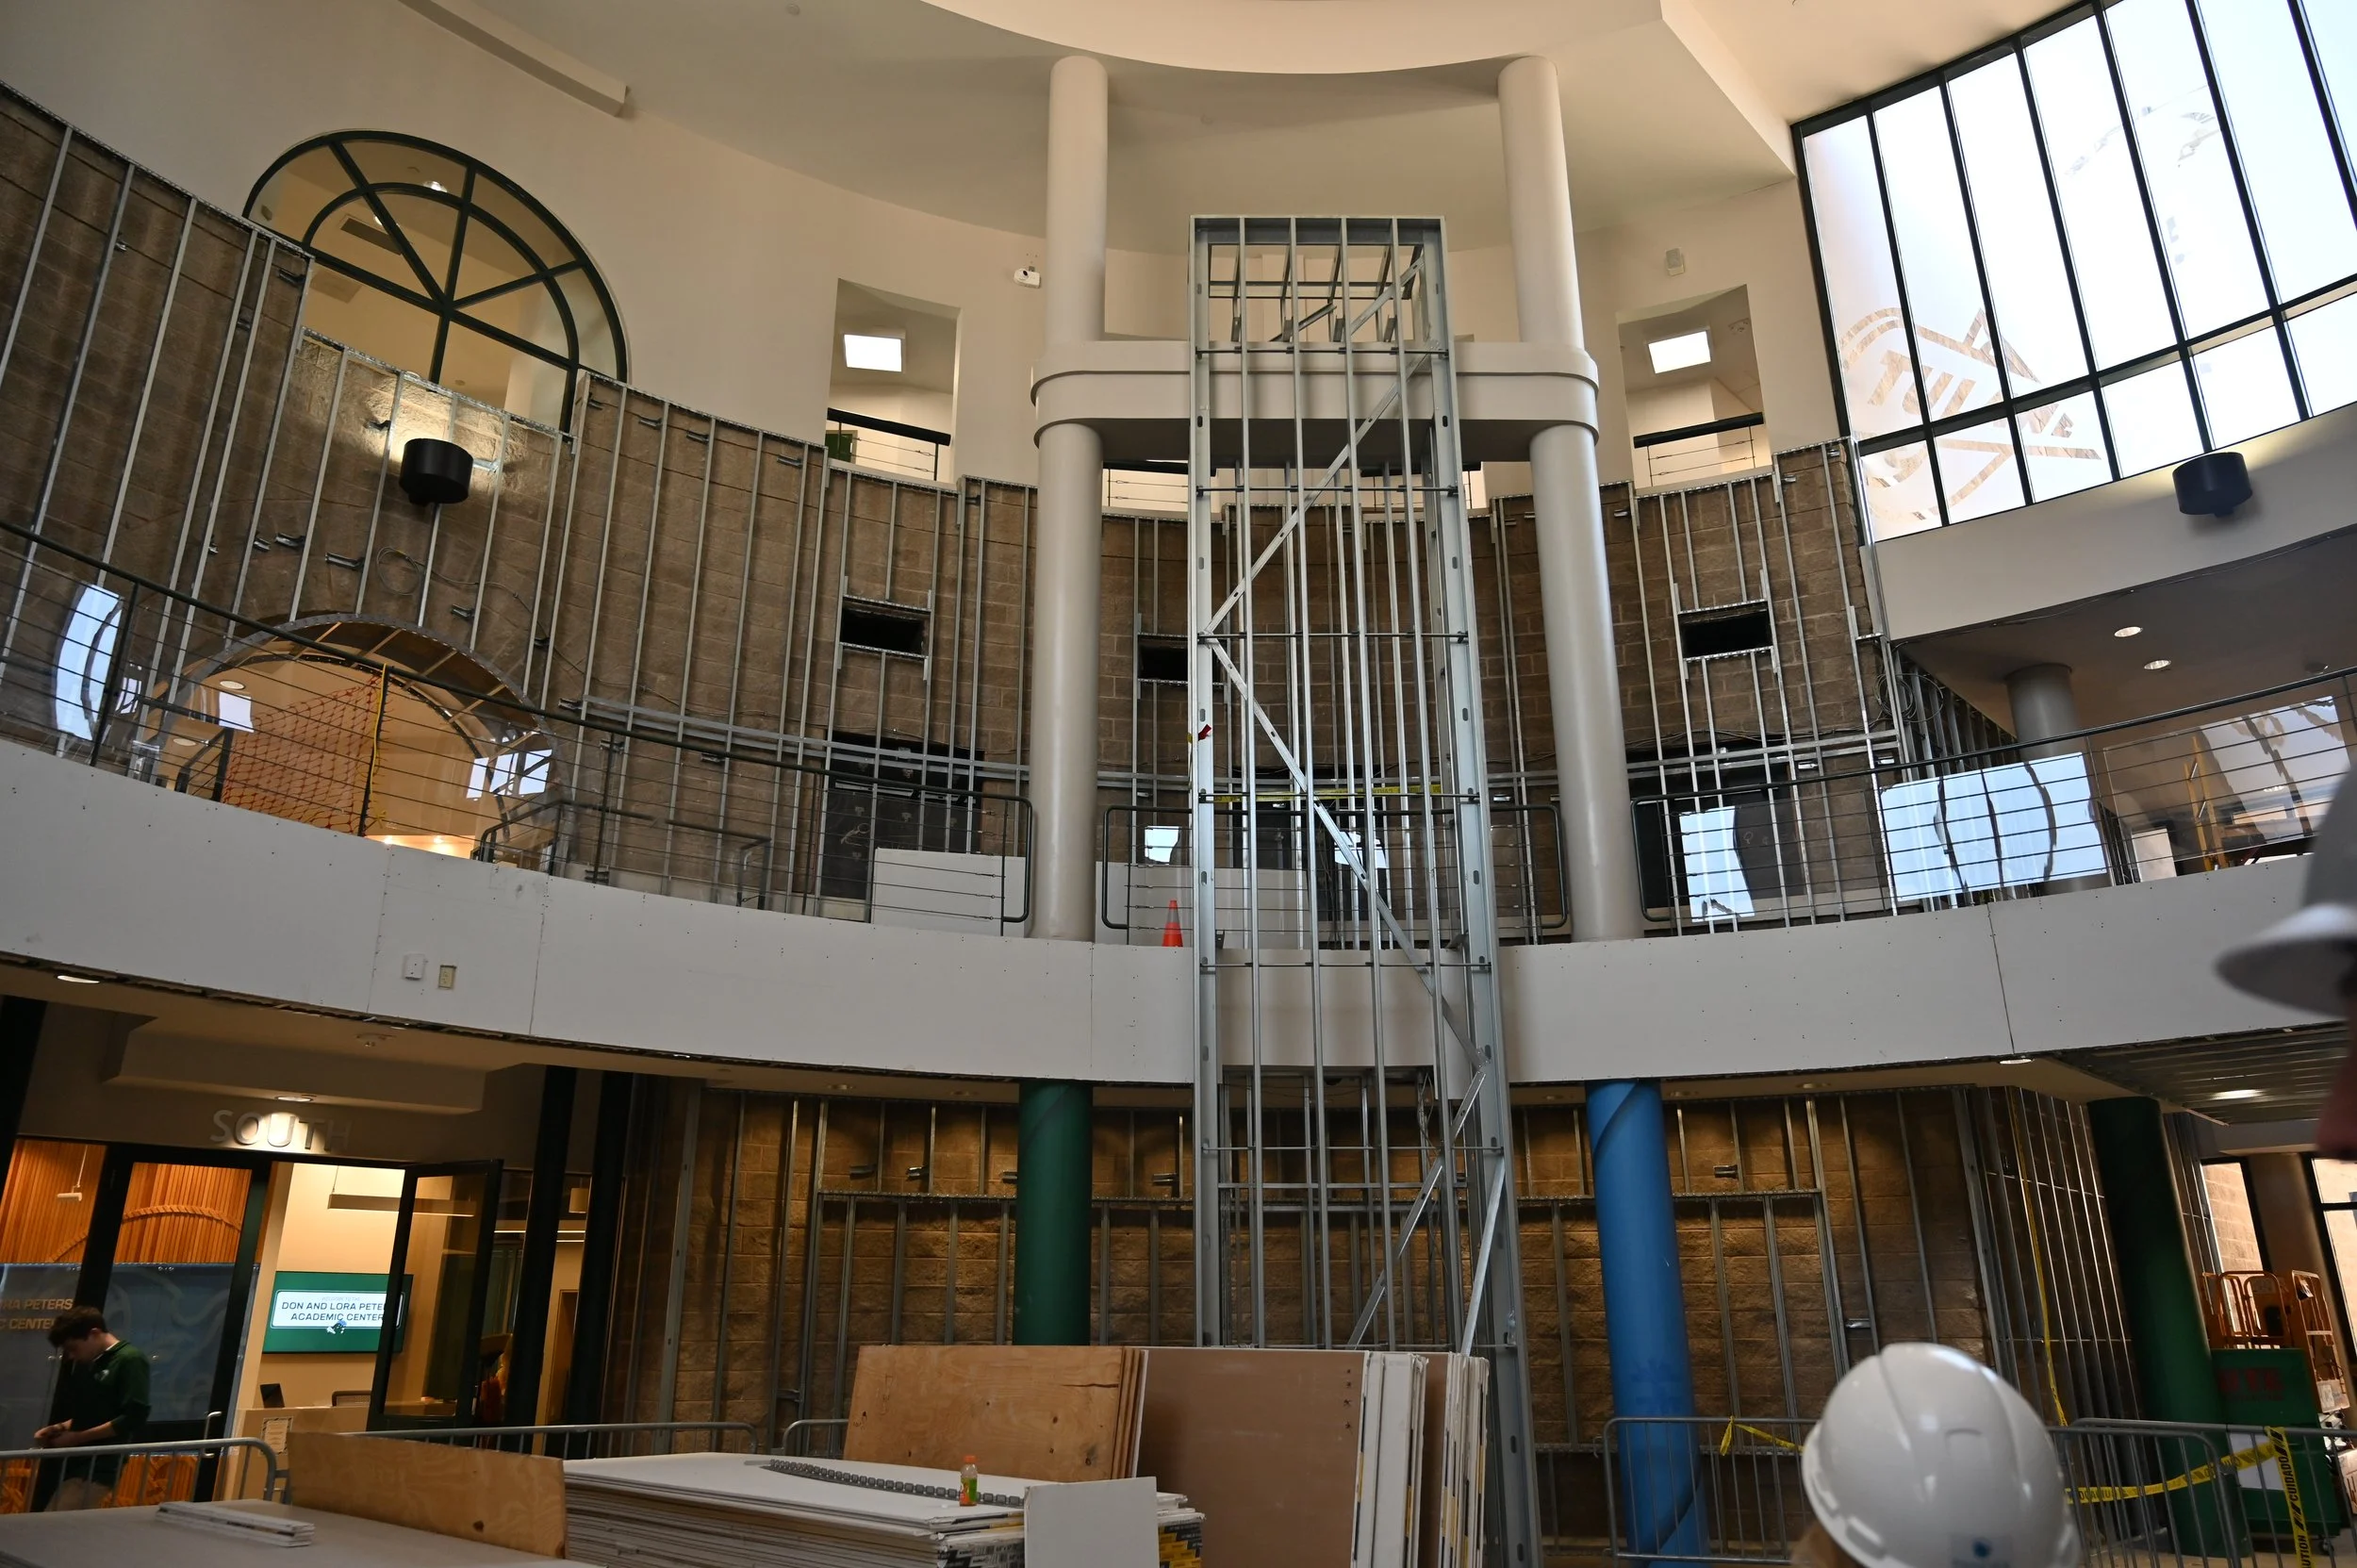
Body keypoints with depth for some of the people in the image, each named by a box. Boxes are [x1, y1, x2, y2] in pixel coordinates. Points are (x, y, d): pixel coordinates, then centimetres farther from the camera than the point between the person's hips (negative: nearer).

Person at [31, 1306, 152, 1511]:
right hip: (75, 1463, 9)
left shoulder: (130, 1360, -9)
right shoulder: (87, 1366, 18)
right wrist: (61, 1428, 7)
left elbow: (132, 1419, -16)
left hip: (99, 1467, -9)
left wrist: (77, 1437, -12)